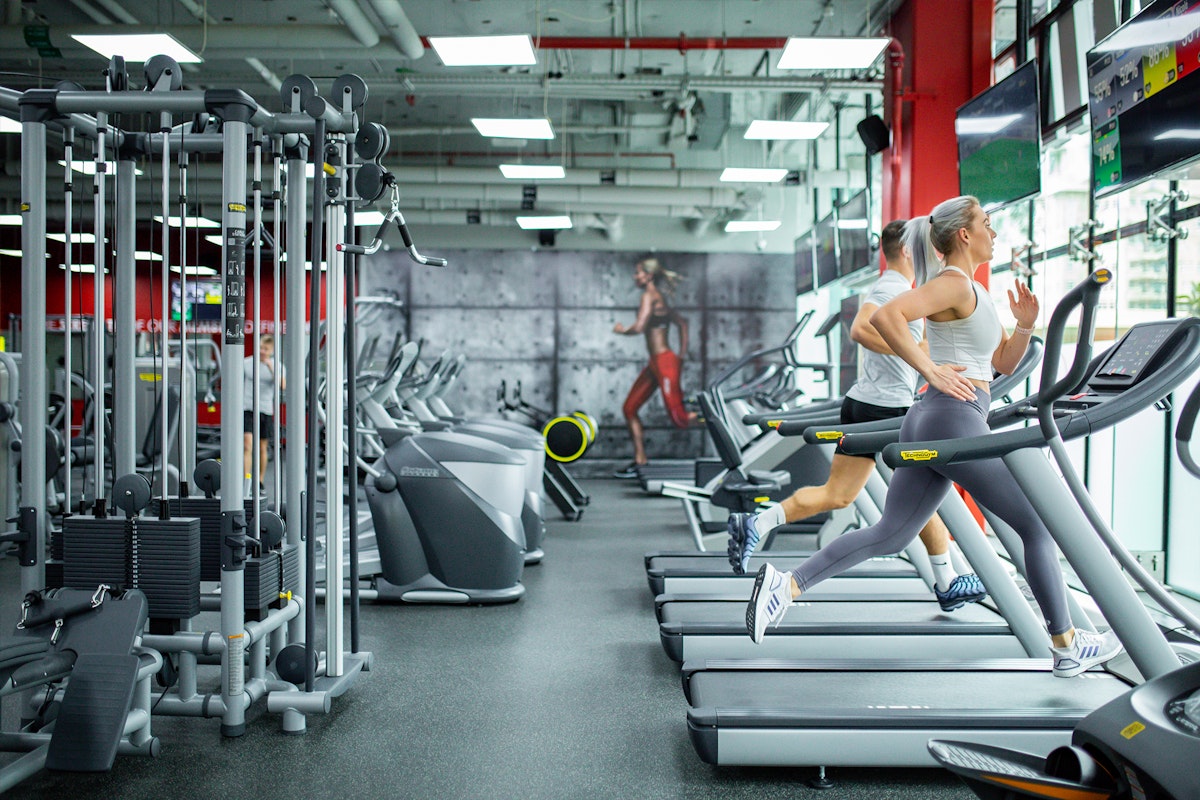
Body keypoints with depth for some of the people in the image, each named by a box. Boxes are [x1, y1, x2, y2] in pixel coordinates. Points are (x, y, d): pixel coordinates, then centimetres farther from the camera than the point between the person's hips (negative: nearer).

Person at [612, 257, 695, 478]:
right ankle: (640, 461, 15)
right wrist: (682, 354, 23)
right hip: (655, 363, 10)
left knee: (679, 418, -13)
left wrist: (621, 330, -2)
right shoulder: (659, 299, 18)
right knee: (629, 409, 12)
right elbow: (682, 323, 26)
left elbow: (639, 327, -22)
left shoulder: (650, 296, -10)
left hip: (664, 362, -10)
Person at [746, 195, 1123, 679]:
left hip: (929, 424, 10)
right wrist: (931, 370, -21)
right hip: (955, 420, -10)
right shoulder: (954, 283, -8)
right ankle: (1066, 647, 15)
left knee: (888, 536, 7)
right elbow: (885, 316, -24)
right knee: (1037, 524, 4)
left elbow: (1004, 363, 26)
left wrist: (1025, 326, 8)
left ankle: (787, 585, 1)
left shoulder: (974, 292, 22)